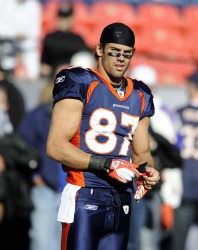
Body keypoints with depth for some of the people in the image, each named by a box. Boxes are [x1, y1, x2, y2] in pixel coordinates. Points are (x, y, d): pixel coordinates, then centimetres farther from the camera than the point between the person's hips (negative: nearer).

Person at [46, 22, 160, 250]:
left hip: (121, 205, 7)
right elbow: (55, 147, -12)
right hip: (85, 200, -7)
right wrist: (108, 165, -17)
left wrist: (146, 169, 0)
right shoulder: (79, 84, -5)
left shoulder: (140, 96, 16)